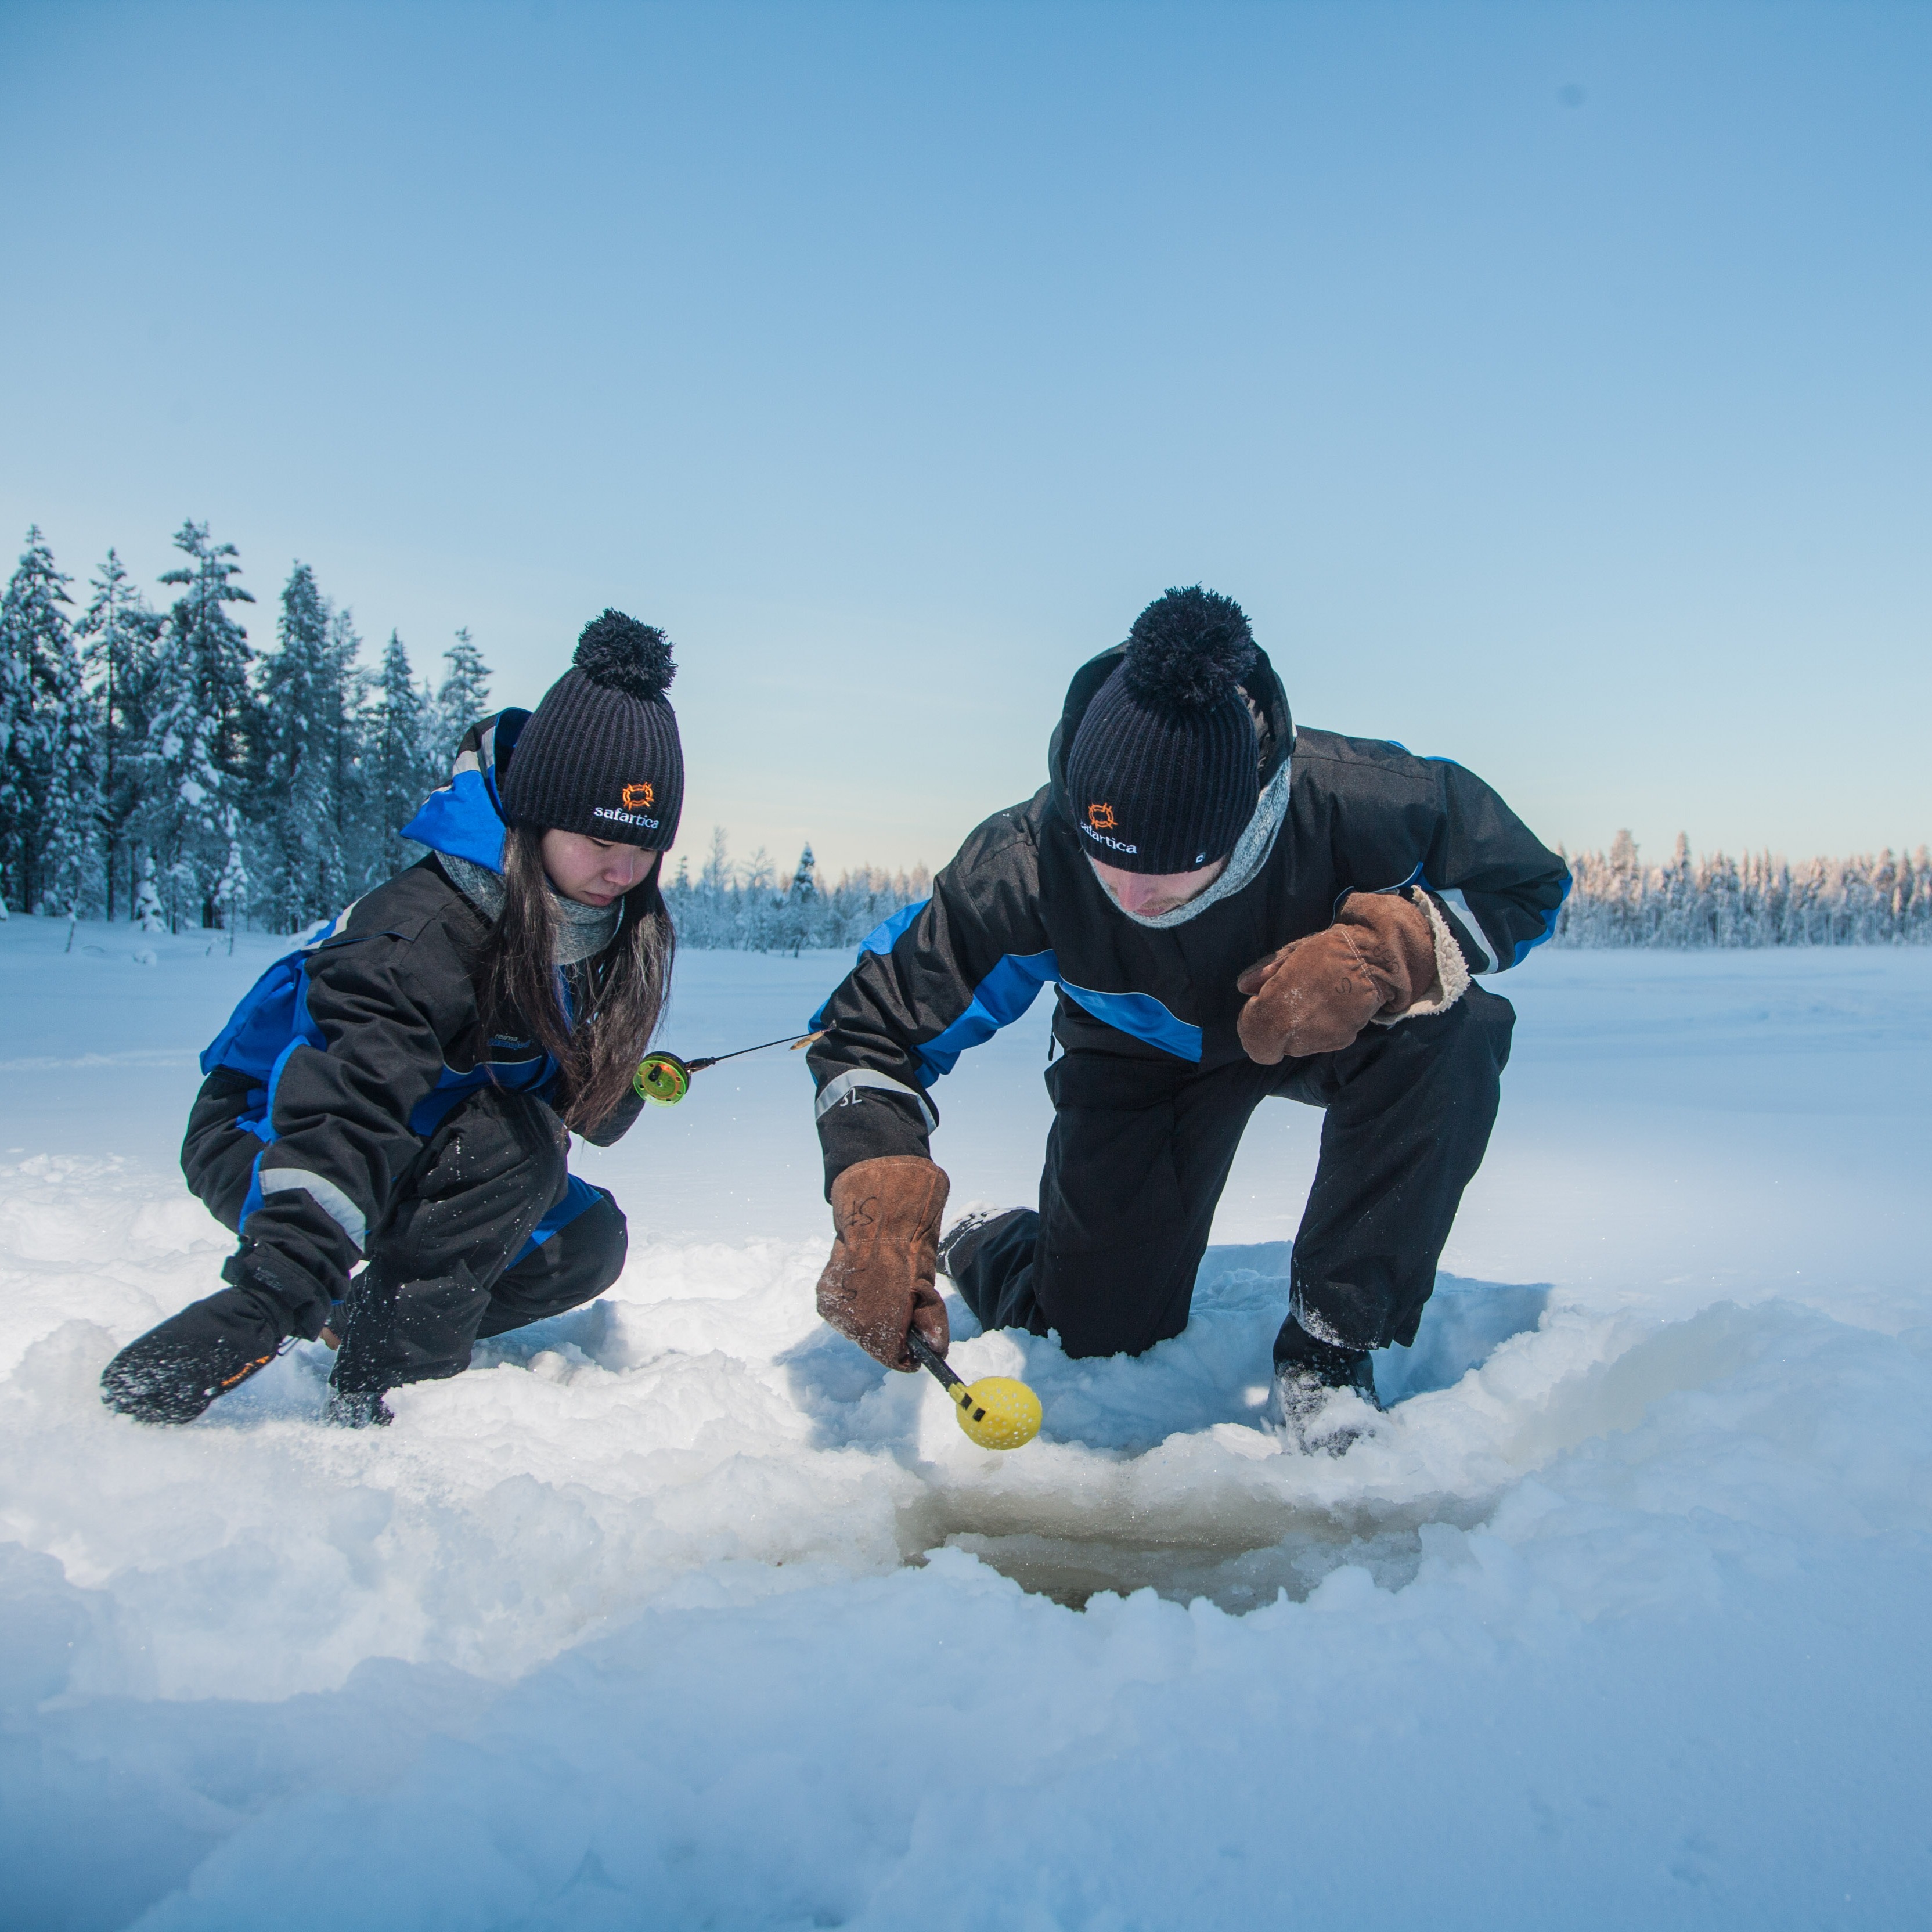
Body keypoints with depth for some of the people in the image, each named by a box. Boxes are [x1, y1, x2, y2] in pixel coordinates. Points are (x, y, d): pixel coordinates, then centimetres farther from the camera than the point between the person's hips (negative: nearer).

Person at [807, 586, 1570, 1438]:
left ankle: (1330, 1344, -17)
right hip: (1141, 1061, 0)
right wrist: (878, 1208, -43)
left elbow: (1528, 882, -19)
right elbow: (873, 1026, -25)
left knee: (1449, 1031, -34)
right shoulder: (1031, 859, -35)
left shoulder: (1351, 799, -37)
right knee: (1104, 1335, -6)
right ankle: (981, 1247, 32)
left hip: (1325, 1031, 1)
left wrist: (1383, 953, -40)